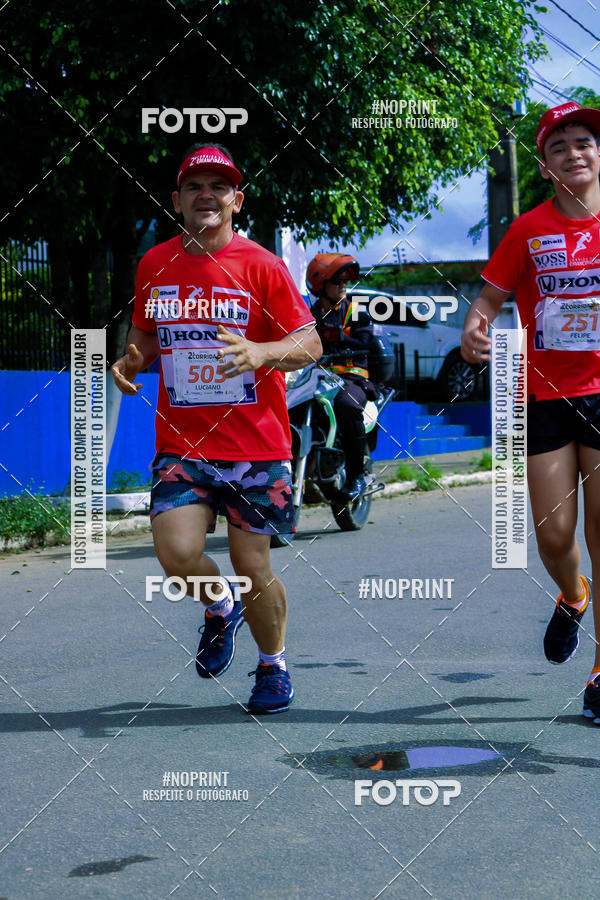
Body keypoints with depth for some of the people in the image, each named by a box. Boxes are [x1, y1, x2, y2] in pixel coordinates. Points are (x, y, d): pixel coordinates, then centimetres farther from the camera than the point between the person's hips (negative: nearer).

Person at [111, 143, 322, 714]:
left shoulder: (260, 265, -4)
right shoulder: (155, 264, 8)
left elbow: (309, 344, -6)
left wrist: (259, 353, -26)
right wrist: (131, 362, 1)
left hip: (255, 446, -2)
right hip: (180, 445, 3)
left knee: (253, 568, 1)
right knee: (177, 555, -16)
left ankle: (273, 666, 29)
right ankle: (221, 607, 20)